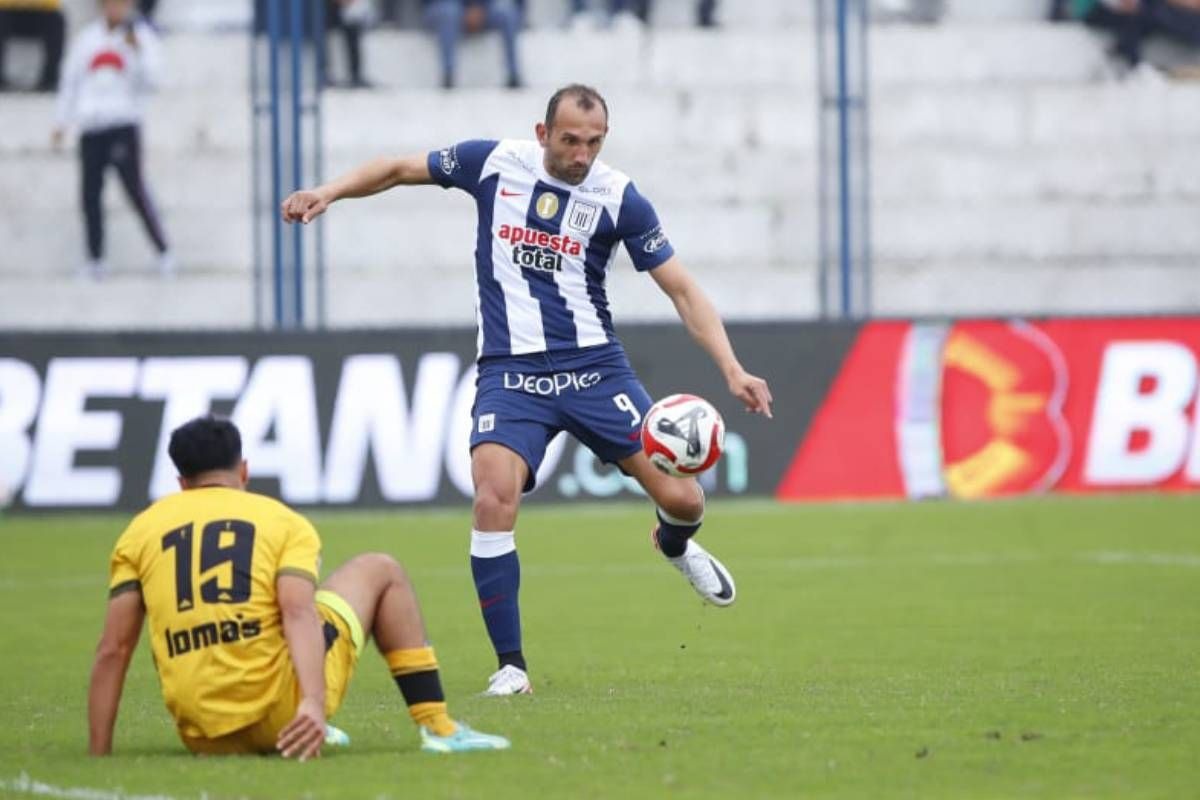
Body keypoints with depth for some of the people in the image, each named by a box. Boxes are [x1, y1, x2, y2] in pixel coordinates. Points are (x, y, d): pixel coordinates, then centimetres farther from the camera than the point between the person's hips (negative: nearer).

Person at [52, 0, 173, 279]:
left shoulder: (141, 35, 5)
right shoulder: (86, 39, 15)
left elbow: (148, 80, -4)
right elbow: (70, 80, 21)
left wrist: (137, 50, -17)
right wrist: (63, 122, 19)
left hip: (124, 123, -4)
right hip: (91, 127, 4)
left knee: (134, 187, -12)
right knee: (90, 193, 1)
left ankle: (163, 253, -8)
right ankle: (95, 259, 9)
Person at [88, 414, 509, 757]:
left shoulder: (139, 532, 11)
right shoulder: (283, 521, 7)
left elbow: (112, 650, 4)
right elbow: (298, 613, -12)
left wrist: (98, 756, 5)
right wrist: (314, 703, -24)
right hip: (281, 710, -3)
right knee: (380, 571, 22)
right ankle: (438, 727, 17)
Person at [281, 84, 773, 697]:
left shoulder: (618, 197, -4)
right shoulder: (495, 163, -3)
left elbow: (681, 289, -2)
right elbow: (399, 169, 11)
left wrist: (731, 369, -12)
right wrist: (329, 192, -3)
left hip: (594, 368, 0)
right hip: (511, 372, 0)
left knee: (680, 496, -6)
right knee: (494, 501, -23)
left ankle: (675, 544, 36)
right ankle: (510, 664, -9)